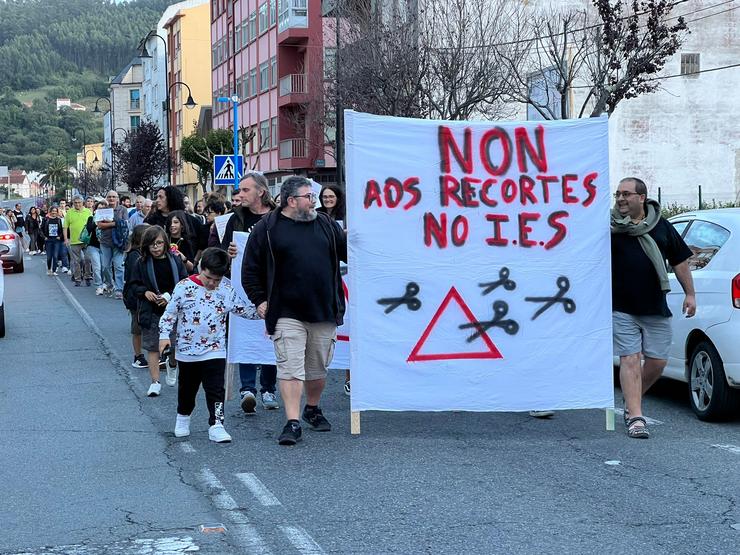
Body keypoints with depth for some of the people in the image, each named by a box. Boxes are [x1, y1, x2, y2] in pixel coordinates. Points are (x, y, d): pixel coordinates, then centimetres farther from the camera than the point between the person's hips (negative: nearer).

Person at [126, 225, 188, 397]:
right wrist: (145, 292, -14)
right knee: (152, 347, 3)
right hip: (150, 311, 0)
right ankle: (155, 382, 9)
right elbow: (134, 286, 6)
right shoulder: (141, 263, 0)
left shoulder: (174, 261, 0)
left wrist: (170, 295, -14)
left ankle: (172, 366, 37)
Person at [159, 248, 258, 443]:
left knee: (216, 390, -7)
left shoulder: (227, 289, -4)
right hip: (187, 351, 0)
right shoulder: (184, 287, -9)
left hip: (215, 351, 0)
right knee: (187, 389, 18)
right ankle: (183, 418, 40)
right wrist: (164, 335, -11)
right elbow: (170, 313, -3)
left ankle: (216, 425, -5)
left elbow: (243, 310, 5)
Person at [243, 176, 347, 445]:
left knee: (318, 368, 13)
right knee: (290, 368, -9)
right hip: (287, 314, -4)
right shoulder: (267, 228, 0)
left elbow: (348, 251, 15)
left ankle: (313, 409, 34)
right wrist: (259, 300, -1)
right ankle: (292, 423, -9)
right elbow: (251, 269, 4)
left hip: (324, 312, 4)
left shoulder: (325, 224, 10)